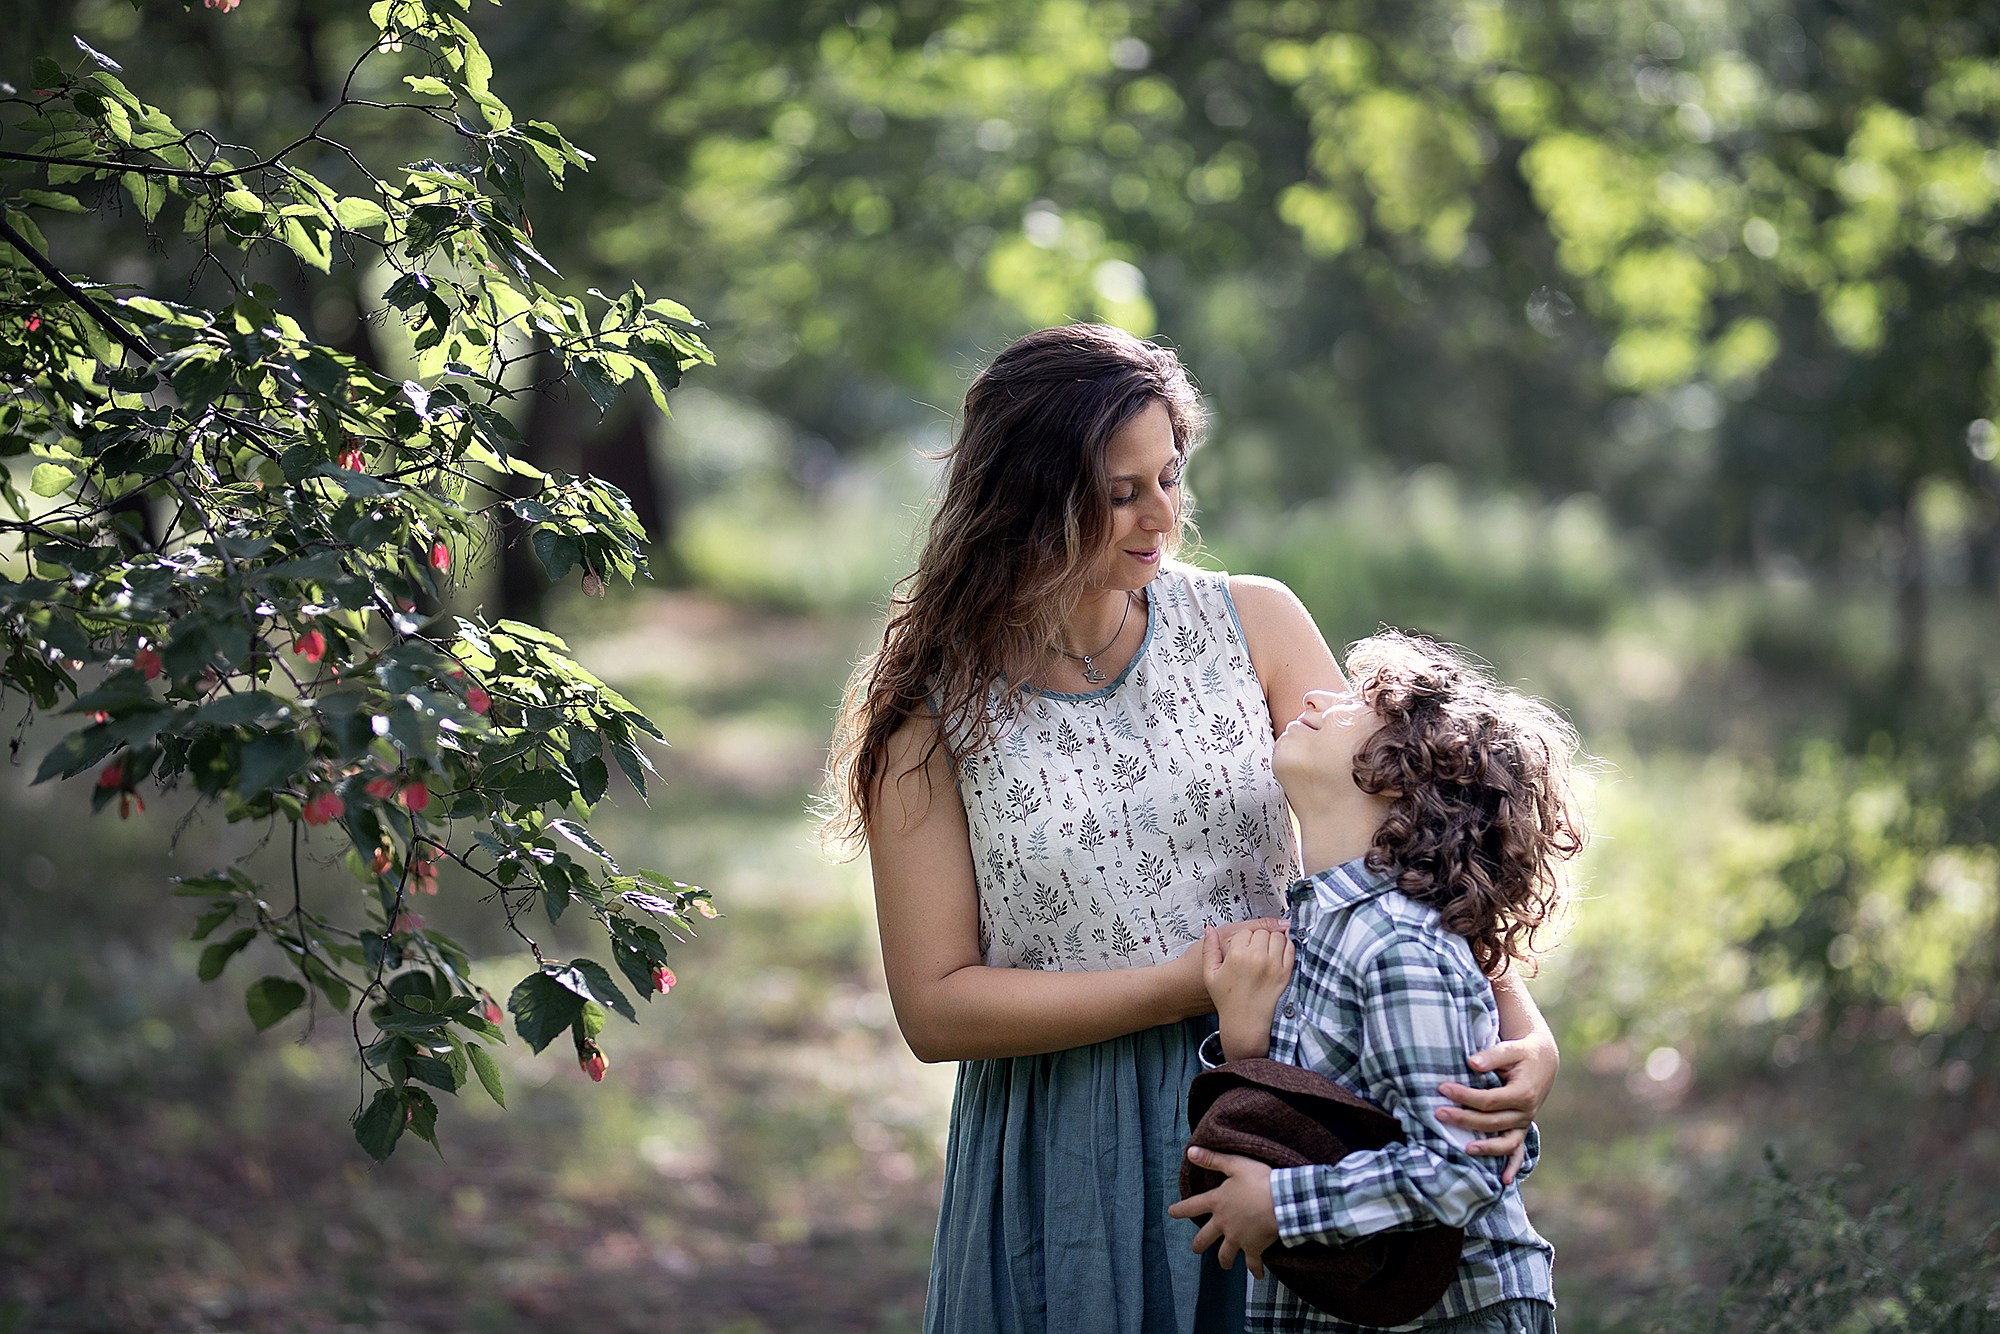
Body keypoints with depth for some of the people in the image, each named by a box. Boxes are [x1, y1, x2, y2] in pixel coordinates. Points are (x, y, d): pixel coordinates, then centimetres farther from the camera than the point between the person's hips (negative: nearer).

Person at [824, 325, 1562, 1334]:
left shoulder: (1254, 625, -2)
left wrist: (1520, 1024, -23)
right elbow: (935, 1007, -9)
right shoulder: (934, 710, -7)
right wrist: (1191, 985, -16)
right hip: (1068, 1164, -2)